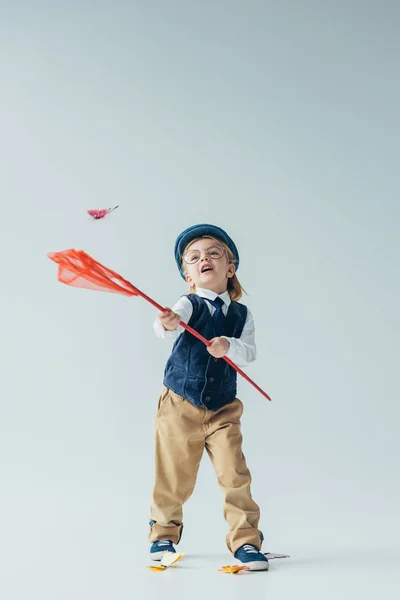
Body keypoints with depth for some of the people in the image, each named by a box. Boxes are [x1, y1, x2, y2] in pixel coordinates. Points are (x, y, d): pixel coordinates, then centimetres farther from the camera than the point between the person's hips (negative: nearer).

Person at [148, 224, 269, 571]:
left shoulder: (242, 315, 4)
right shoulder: (189, 305, -5)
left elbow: (249, 352, -9)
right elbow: (166, 329, -27)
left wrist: (229, 346, -31)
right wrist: (167, 323, -51)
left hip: (222, 408, 2)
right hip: (180, 404, -2)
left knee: (235, 473, -9)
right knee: (174, 477, 7)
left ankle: (246, 540, 4)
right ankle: (164, 532, 30)